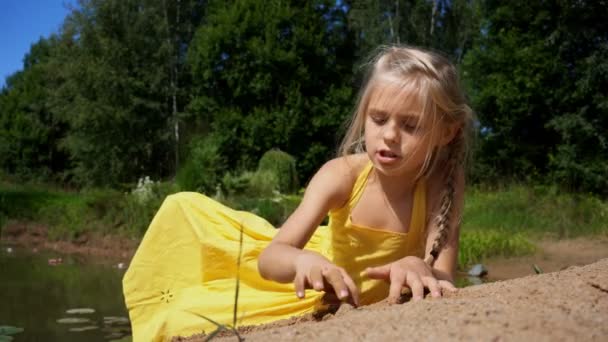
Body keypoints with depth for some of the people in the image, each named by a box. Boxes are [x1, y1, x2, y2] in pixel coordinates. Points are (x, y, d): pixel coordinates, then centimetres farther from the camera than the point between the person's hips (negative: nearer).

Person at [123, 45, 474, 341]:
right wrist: (302, 261, -59)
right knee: (184, 209, -3)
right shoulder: (342, 175, -27)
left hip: (356, 303, -2)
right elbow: (270, 259, -36)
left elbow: (444, 279, -32)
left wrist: (420, 269, -56)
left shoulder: (443, 185, -27)